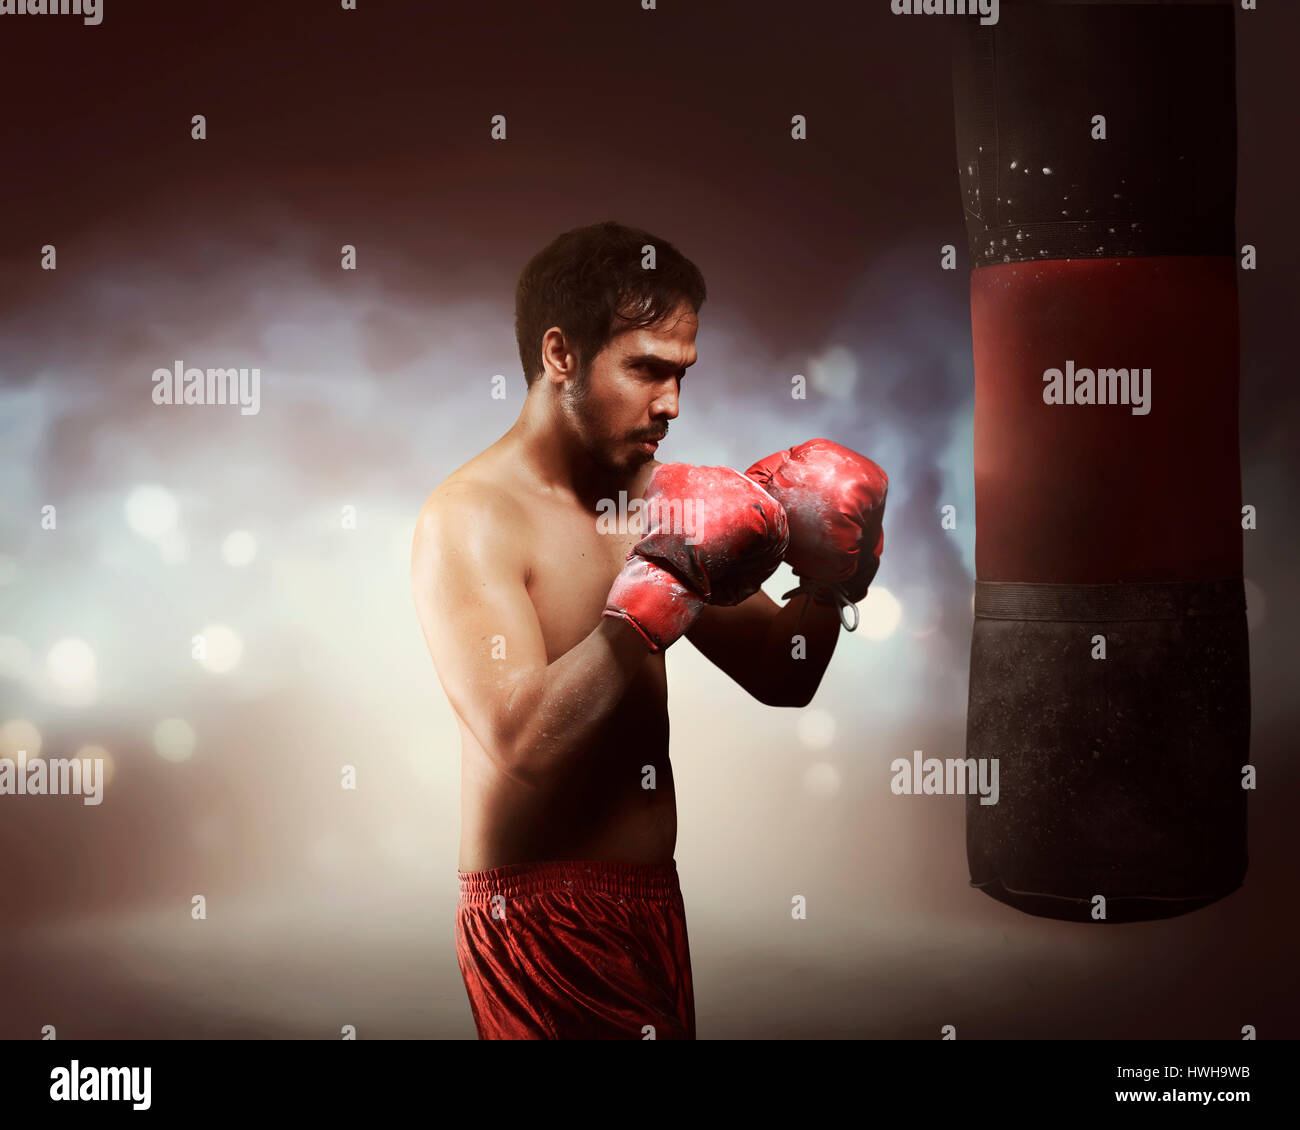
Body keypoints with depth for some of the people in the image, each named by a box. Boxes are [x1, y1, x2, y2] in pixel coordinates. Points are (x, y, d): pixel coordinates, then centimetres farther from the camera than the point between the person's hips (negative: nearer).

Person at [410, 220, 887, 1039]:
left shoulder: (654, 497, 7)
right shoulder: (471, 518, -14)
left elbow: (780, 677, 13)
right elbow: (523, 741, -27)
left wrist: (829, 586, -6)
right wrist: (660, 588, -26)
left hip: (653, 901, 7)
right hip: (540, 918, -7)